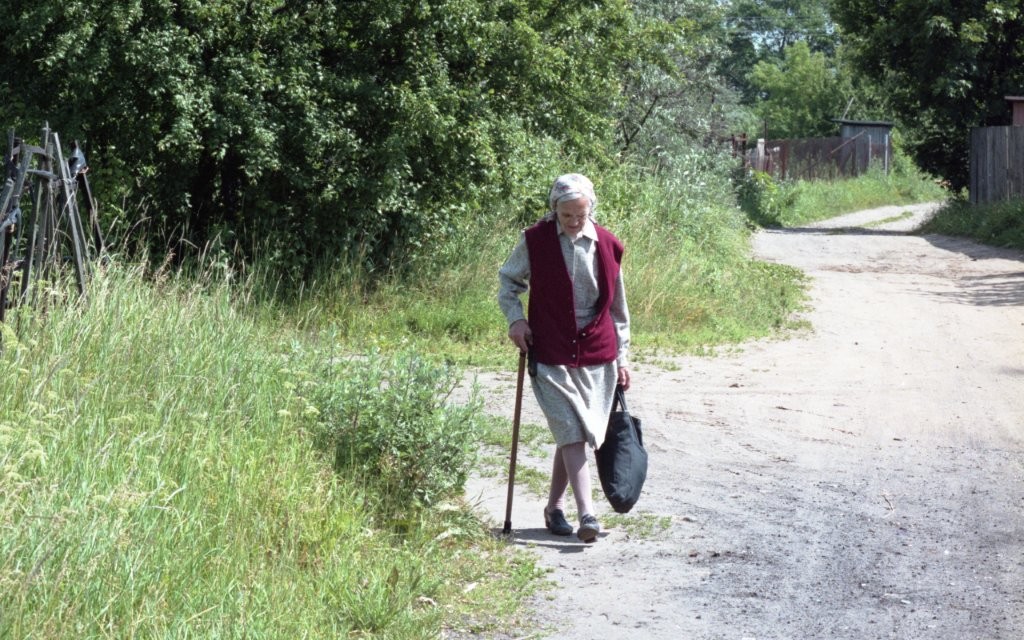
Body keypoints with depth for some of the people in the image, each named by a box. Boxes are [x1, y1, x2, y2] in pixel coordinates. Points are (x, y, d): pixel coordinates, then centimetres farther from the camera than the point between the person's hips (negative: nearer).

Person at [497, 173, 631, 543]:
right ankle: (586, 514, -17)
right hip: (551, 355, -2)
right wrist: (515, 318, -5)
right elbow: (508, 280, 12)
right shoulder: (535, 241, -3)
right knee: (572, 432, -11)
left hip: (596, 356, 3)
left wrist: (621, 356, 12)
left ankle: (555, 507, 23)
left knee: (573, 434, 8)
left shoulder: (606, 245, 3)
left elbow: (617, 306, 11)